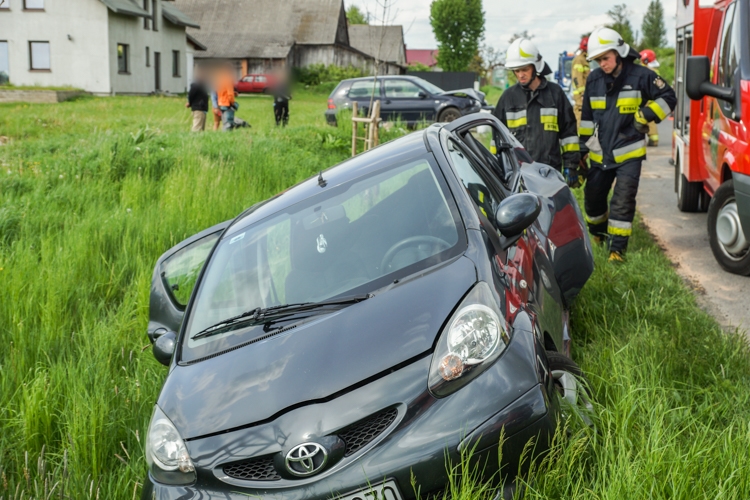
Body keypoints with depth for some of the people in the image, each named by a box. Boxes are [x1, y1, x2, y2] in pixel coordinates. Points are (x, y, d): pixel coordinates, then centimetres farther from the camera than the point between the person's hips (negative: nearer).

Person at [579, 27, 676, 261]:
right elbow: (586, 117, 13)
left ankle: (617, 246, -5)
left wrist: (645, 116, -15)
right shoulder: (594, 80, 4)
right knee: (593, 196, 14)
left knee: (623, 200, -11)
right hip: (600, 153, 5)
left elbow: (668, 98, -3)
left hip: (629, 152, -5)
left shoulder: (640, 75, -9)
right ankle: (598, 232, 39)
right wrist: (582, 146, 13)